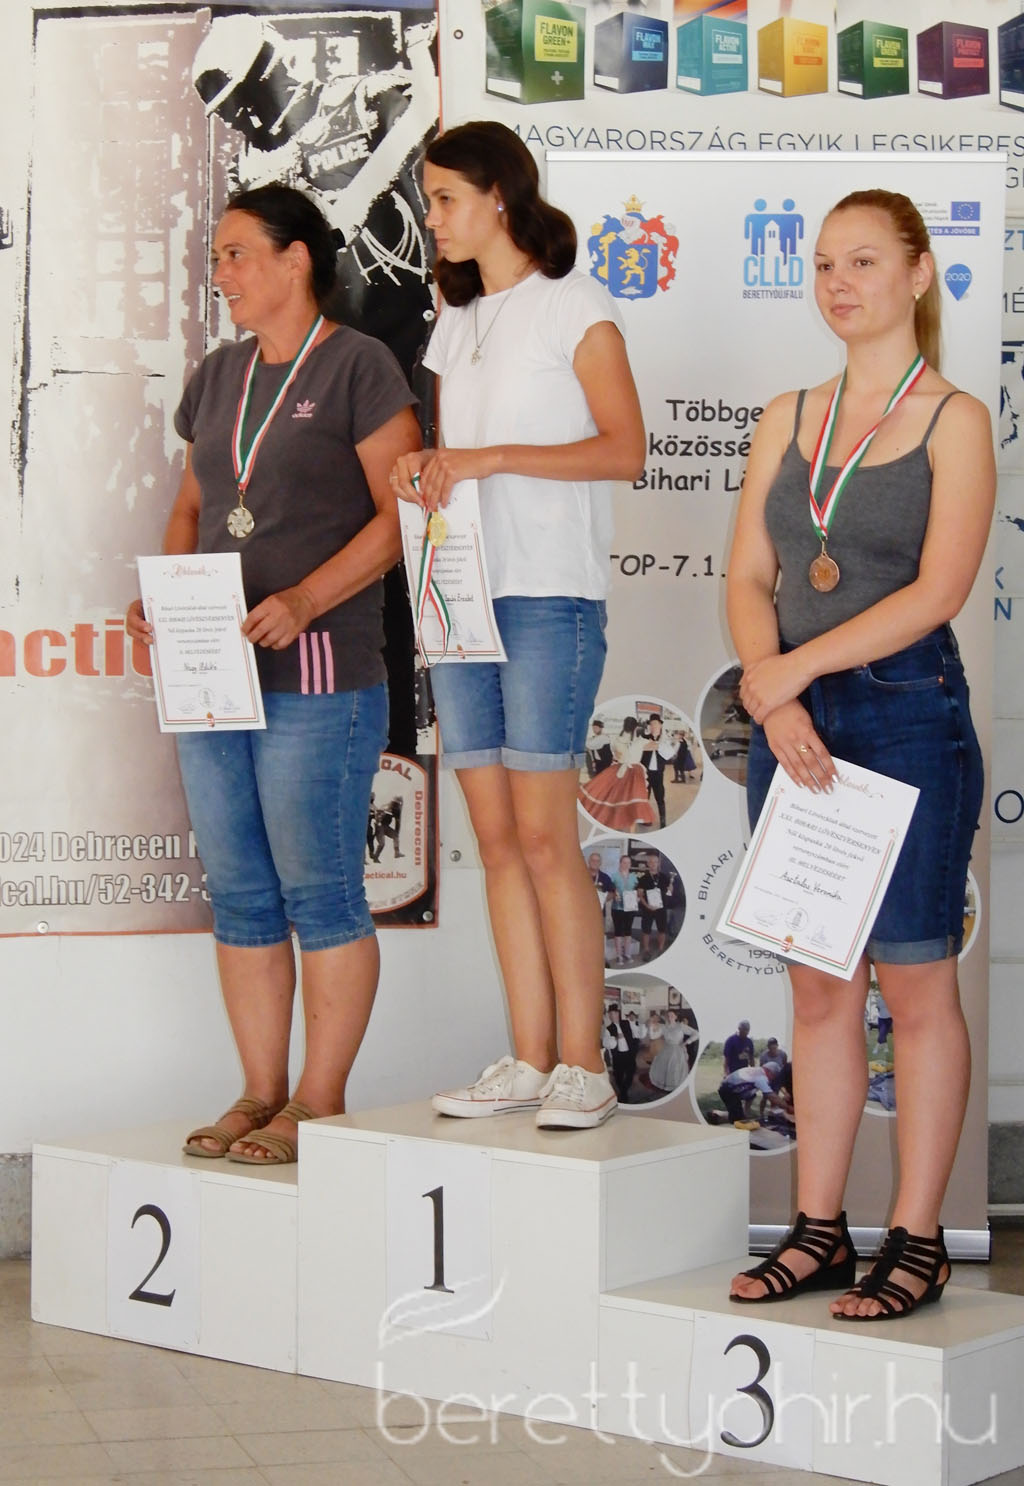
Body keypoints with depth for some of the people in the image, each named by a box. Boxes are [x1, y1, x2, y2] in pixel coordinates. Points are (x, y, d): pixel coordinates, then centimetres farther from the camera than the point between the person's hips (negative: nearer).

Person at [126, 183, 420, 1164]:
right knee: (239, 891, 9)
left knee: (319, 892, -4)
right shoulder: (219, 375, 18)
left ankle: (321, 1102, 5)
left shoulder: (357, 366, -3)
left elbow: (401, 514, -9)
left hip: (317, 676, -7)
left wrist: (303, 600, -20)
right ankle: (260, 1092, 17)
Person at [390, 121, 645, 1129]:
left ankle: (582, 1065, -3)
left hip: (550, 597, -7)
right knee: (497, 839, 4)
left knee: (544, 835, -9)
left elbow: (624, 448, -9)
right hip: (461, 594, 7)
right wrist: (422, 471, 0)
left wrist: (493, 457, -16)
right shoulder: (456, 324, 21)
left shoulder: (573, 306, 0)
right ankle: (529, 1060, 9)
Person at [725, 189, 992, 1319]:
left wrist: (793, 669, -15)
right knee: (816, 984, 9)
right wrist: (773, 701, -9)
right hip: (792, 721, 5)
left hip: (907, 716, -5)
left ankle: (916, 1240, 9)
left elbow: (938, 590, -13)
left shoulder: (952, 420, -3)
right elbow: (747, 576, 7)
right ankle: (818, 1230, 17)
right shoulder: (787, 418, 13)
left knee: (914, 981, 1)